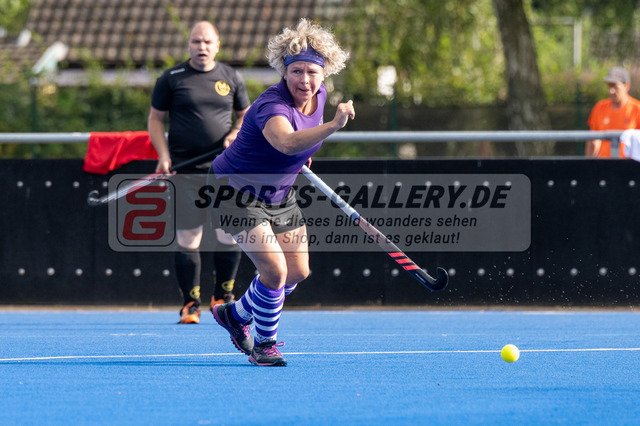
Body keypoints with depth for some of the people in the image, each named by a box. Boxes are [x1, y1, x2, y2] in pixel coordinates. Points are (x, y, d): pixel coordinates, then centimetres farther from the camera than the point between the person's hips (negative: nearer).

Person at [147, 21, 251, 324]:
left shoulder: (232, 78, 9)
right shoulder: (171, 79, 2)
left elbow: (246, 115, 20)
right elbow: (155, 119, 7)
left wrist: (237, 133, -2)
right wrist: (163, 156, -6)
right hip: (185, 171, -2)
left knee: (230, 234, -4)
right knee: (187, 239, -4)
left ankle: (223, 296, 14)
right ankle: (190, 304, 5)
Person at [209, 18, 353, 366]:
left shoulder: (318, 96, -7)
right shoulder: (272, 105, -33)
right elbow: (286, 142, -56)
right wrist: (334, 125, -67)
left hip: (279, 194, 8)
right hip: (236, 190, -8)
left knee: (298, 272, 10)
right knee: (274, 269, -19)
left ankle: (236, 314, 33)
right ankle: (263, 345, 3)